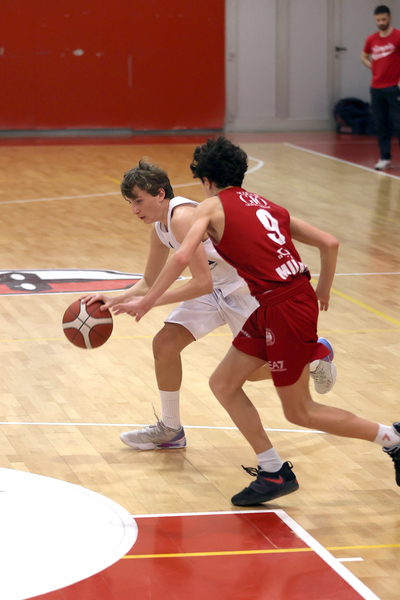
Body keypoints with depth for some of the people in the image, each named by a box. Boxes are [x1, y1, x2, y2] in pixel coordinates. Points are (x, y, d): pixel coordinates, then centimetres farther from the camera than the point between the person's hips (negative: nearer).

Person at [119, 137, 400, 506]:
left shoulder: (212, 206, 0)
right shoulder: (267, 207, 18)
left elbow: (183, 257, -15)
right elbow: (329, 243, 14)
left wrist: (149, 300, -6)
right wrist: (323, 290, 29)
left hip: (285, 309, -8)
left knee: (299, 411, 7)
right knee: (224, 384, 14)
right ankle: (274, 473, 15)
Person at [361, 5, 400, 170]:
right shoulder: (371, 40, 9)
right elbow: (364, 57, 26)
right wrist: (373, 67, 8)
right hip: (376, 87, 5)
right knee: (381, 125, 6)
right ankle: (385, 158, 10)